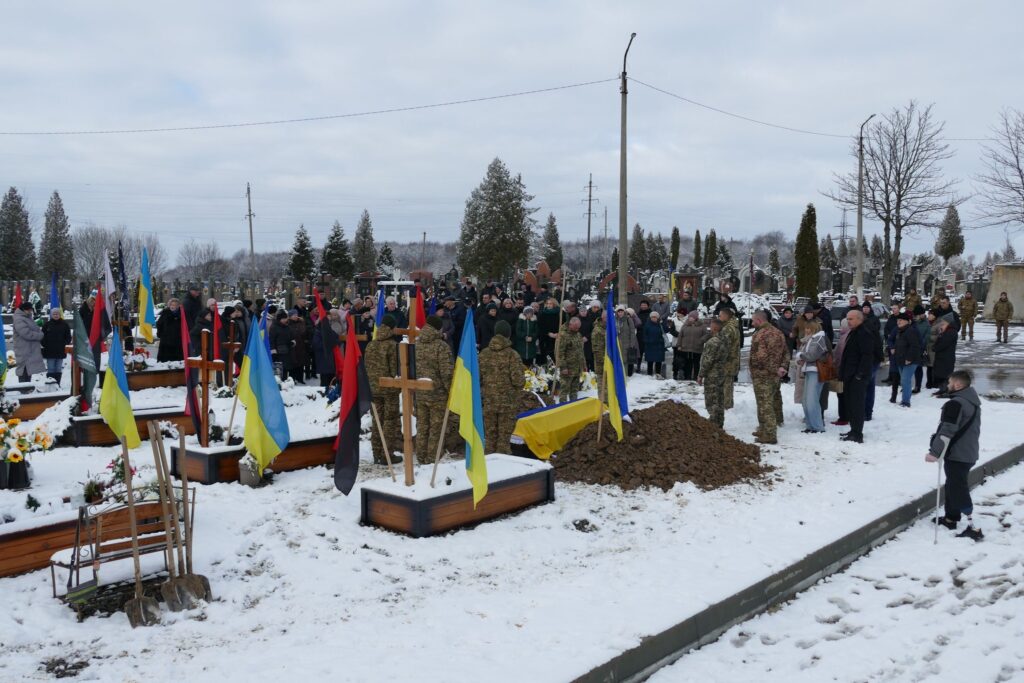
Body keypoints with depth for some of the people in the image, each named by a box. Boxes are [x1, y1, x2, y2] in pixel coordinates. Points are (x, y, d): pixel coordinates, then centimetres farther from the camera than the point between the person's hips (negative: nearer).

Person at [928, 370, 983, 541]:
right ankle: (951, 518, 31)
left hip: (956, 455, -10)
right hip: (969, 453, 10)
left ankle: (973, 527, -6)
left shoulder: (955, 404, -21)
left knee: (958, 489, -5)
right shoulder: (974, 402, 11)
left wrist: (934, 452, -20)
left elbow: (947, 432, -24)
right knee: (953, 486, 21)